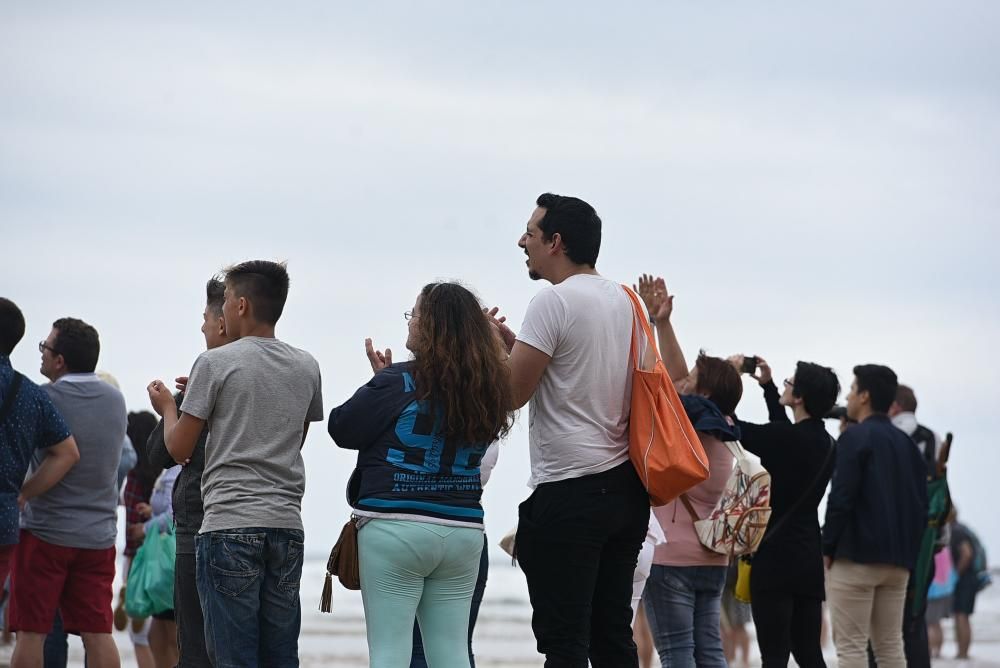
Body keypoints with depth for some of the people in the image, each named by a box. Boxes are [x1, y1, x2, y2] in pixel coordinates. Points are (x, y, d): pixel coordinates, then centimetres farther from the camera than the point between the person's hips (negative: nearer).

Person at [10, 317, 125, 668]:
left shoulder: (45, 400, -12)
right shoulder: (115, 400, 6)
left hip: (46, 532, -5)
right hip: (99, 534, 5)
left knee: (31, 632, 0)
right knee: (98, 633, 2)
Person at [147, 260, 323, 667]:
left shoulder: (215, 363, -4)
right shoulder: (306, 368, 11)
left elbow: (179, 449, -2)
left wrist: (167, 408, 20)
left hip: (229, 525, -5)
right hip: (287, 526, 5)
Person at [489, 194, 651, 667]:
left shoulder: (553, 300, -12)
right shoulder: (625, 300, 14)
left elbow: (513, 392, -12)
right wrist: (515, 344, 21)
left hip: (568, 491, -8)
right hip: (625, 486, 8)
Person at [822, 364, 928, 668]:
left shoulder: (856, 437, -7)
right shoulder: (906, 442, 14)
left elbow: (841, 498, -15)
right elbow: (921, 503, 13)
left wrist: (828, 548, -7)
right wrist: (908, 548, 17)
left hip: (856, 556, -7)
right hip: (897, 561, 7)